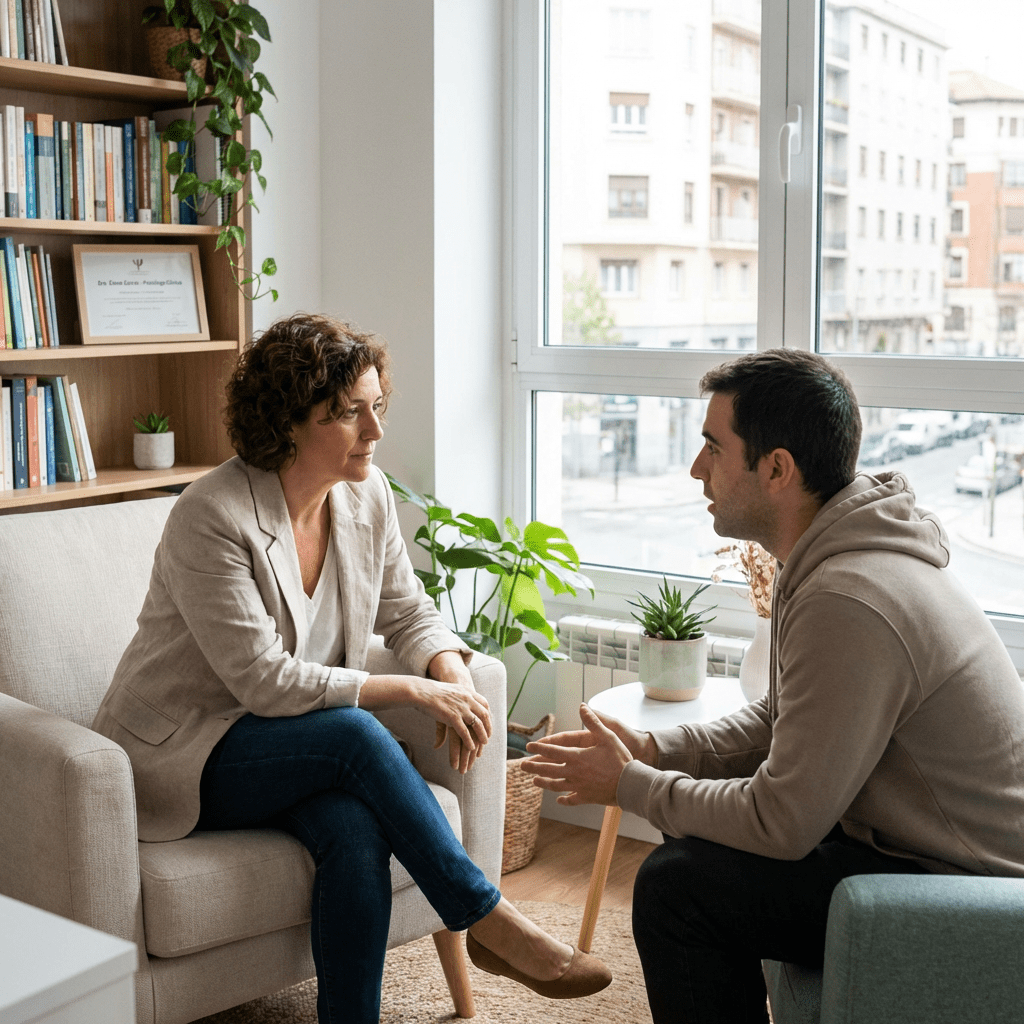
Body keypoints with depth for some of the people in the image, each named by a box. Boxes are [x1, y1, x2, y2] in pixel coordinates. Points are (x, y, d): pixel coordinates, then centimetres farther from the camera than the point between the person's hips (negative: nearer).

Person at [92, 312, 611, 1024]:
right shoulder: (212, 517, -22)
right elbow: (265, 680, -24)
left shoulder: (366, 493, -2)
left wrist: (453, 673, -13)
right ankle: (489, 922, -19)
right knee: (355, 734, -31)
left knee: (358, 829, -28)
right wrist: (412, 691, -24)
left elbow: (407, 611, 9)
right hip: (182, 753, -5)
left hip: (297, 743, 5)